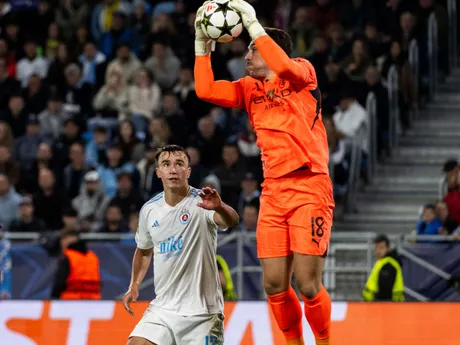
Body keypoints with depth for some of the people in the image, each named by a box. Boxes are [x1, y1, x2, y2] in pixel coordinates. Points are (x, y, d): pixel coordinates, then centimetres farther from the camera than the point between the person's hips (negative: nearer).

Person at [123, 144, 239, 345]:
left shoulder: (200, 202, -12)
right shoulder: (149, 210, 4)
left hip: (202, 311, -4)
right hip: (162, 310, 4)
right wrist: (134, 285, 10)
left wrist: (219, 208, -57)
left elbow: (231, 221, -35)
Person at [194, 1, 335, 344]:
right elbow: (205, 90, 7)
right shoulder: (250, 88, 17)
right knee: (275, 285, 0)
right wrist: (202, 43, 3)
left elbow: (283, 66, -22)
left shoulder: (302, 71, 1)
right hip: (273, 191, 6)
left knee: (308, 285, -9)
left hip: (310, 188, -6)